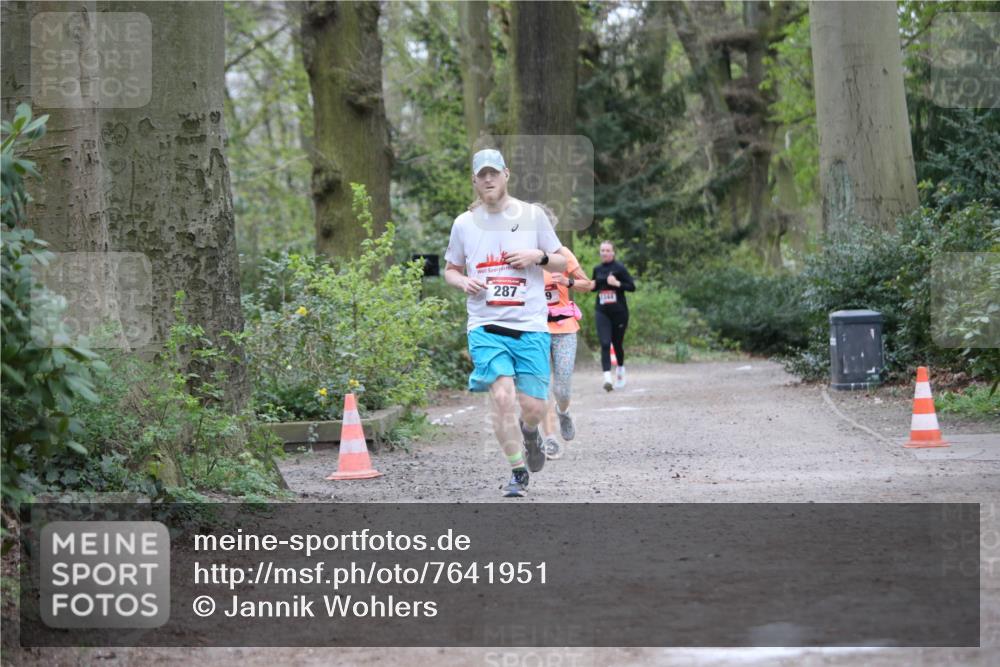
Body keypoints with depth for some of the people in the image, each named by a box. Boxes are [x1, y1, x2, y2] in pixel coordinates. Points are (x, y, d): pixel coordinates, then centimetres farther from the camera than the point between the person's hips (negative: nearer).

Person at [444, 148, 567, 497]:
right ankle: (518, 472, -3)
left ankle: (529, 433, 34)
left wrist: (538, 256, -7)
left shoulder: (532, 215, 5)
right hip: (485, 326, 0)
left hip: (531, 326, 0)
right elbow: (450, 269, 20)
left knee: (533, 407, -4)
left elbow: (562, 262, 13)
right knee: (502, 396, -19)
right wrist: (463, 282, -2)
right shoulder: (464, 223, 8)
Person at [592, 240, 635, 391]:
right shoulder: (597, 269, 7)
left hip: (619, 312, -2)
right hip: (602, 312, 2)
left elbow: (632, 287, -7)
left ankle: (621, 370, 39)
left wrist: (617, 283, -20)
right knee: (605, 344, -13)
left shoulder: (619, 268, -6)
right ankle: (607, 377, -21)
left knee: (617, 344, 10)